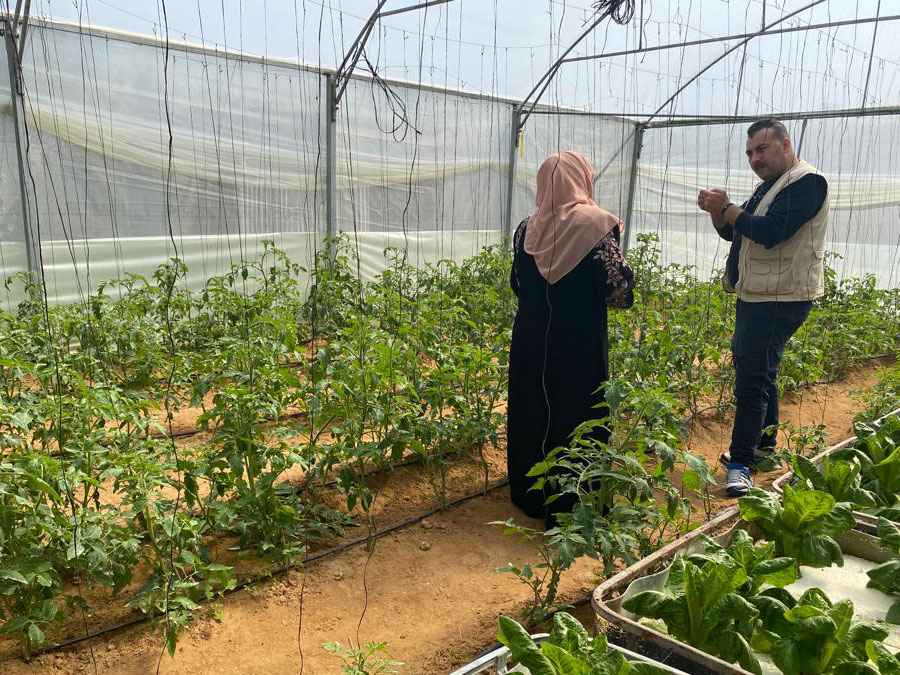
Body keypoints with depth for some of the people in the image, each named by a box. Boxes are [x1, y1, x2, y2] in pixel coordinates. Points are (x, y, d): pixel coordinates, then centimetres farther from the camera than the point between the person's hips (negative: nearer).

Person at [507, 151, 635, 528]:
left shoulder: (528, 227, 2)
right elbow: (618, 288, -14)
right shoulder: (597, 223, -12)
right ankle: (568, 509, 15)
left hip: (531, 339, 5)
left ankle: (530, 496, 31)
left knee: (531, 414, 16)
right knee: (577, 420, 6)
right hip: (579, 342, -5)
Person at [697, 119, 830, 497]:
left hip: (779, 300, -10)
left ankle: (741, 463, -7)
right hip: (755, 296, 10)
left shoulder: (805, 181, -12)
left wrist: (726, 208, -15)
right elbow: (733, 233, 18)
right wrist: (715, 210, -1)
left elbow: (769, 232, -25)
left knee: (752, 379, -12)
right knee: (759, 373, 17)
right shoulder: (769, 186, 18)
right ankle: (764, 447, 30)